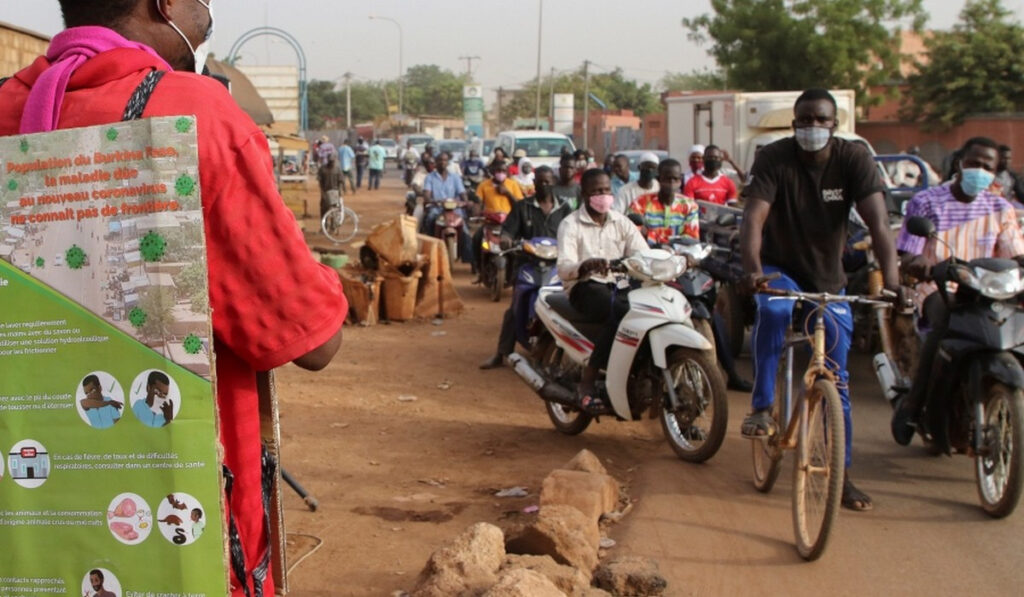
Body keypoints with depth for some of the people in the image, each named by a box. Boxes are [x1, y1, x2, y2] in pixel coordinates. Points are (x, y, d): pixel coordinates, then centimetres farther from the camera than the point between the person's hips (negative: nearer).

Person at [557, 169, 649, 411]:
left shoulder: (622, 223, 14)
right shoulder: (571, 224, 0)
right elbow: (563, 268, -13)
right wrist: (587, 265, -35)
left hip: (618, 285, 5)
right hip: (585, 287, -5)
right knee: (622, 311, -36)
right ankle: (587, 382, -31)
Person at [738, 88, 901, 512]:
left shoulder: (854, 160, -16)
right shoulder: (774, 159, -19)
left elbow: (877, 221, -27)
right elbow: (753, 218, -31)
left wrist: (891, 279, -43)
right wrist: (752, 269, -50)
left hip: (828, 278, 2)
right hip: (780, 270, -2)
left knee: (836, 378, 3)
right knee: (773, 310, -38)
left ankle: (841, 472, 13)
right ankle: (762, 408, -25)